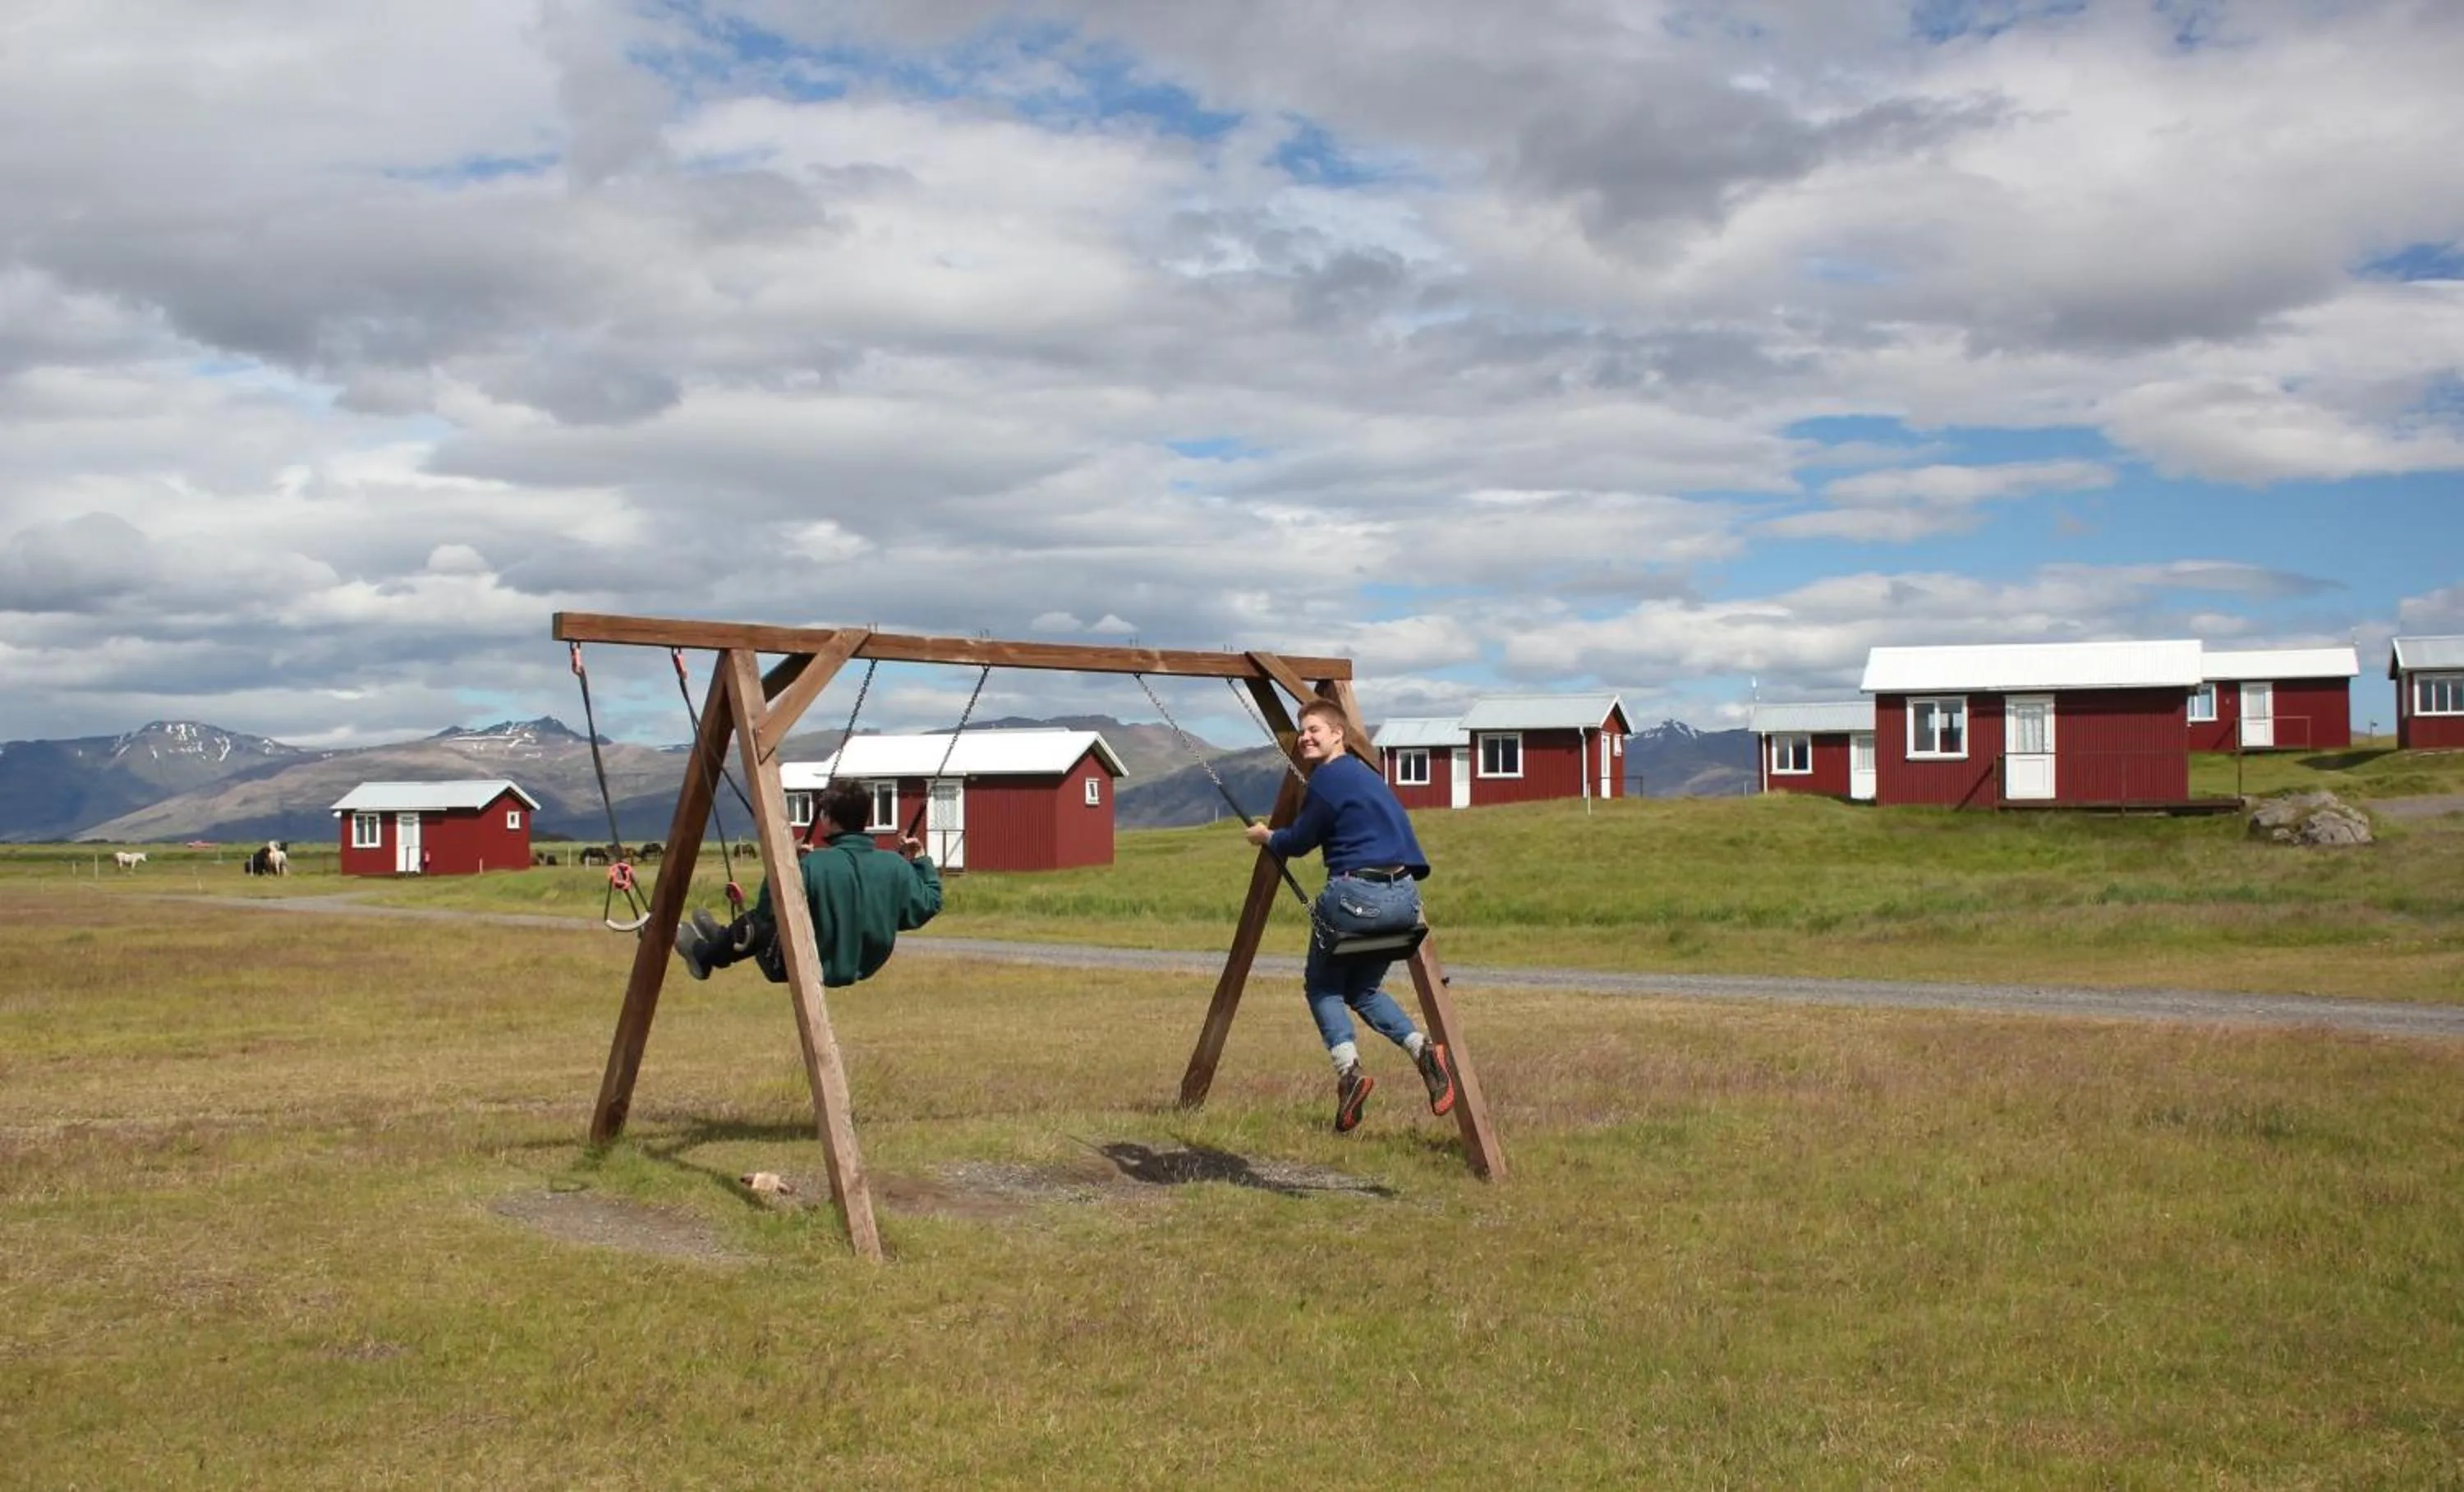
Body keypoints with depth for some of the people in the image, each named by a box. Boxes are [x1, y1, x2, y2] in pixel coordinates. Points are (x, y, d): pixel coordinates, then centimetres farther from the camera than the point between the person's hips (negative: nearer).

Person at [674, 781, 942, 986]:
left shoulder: (814, 865, -25)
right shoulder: (897, 866, -14)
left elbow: (769, 913, -18)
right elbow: (927, 905, -1)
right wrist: (921, 861, 8)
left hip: (816, 970, -6)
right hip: (866, 966, 6)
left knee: (757, 924, 19)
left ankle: (704, 955, 44)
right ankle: (721, 938, 51)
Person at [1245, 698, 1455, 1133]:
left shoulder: (1329, 778, -6)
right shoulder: (1365, 774, 21)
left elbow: (1299, 841, 2)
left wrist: (1266, 837, 21)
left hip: (1357, 894, -8)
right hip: (1405, 897, 8)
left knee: (1321, 985, 13)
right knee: (1362, 989, 23)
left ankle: (1348, 1070, -7)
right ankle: (1422, 1049, 1)